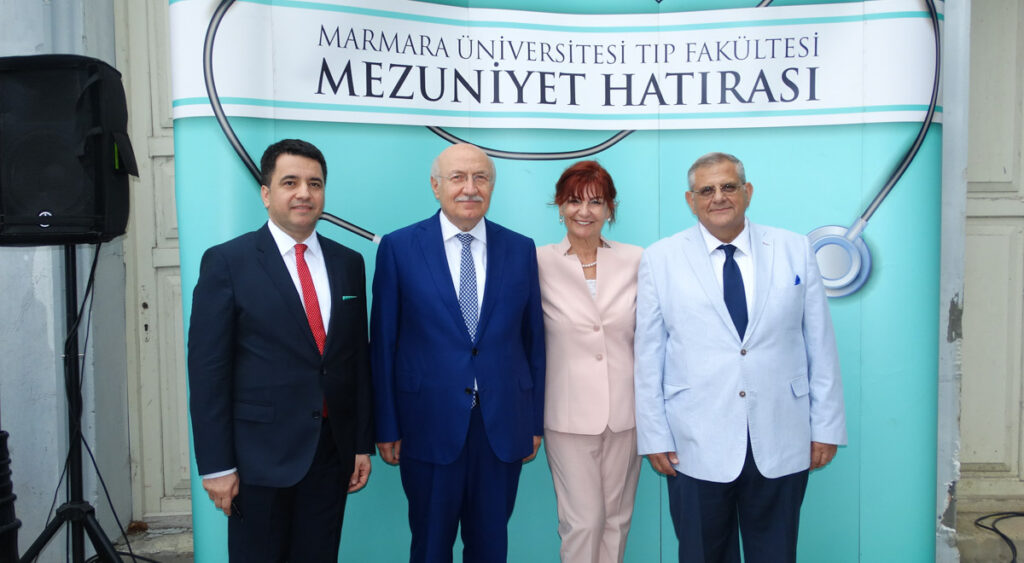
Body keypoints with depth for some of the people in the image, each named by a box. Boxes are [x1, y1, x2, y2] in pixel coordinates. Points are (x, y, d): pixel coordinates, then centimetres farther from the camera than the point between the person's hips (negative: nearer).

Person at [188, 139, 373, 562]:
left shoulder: (348, 264, 7)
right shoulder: (227, 262, -6)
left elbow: (359, 357, 9)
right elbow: (207, 369, -7)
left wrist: (363, 444, 8)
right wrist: (216, 465, -9)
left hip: (333, 451, 4)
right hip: (261, 454, -4)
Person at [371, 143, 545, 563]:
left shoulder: (520, 250, 3)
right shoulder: (398, 248, -4)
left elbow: (533, 340, 6)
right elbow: (383, 344, -2)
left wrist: (535, 422, 6)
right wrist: (386, 428, -2)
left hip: (503, 429, 2)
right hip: (429, 428, -2)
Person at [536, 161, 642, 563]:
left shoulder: (635, 261, 1)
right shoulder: (541, 263, -5)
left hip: (625, 410, 2)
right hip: (570, 413, -2)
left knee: (617, 517, 13)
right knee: (583, 520, 0)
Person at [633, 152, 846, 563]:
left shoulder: (795, 250, 4)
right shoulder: (660, 259, 0)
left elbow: (820, 344, 5)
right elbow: (648, 355, 0)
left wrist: (826, 426, 4)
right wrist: (654, 436, -2)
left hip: (781, 444, 1)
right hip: (696, 446, -1)